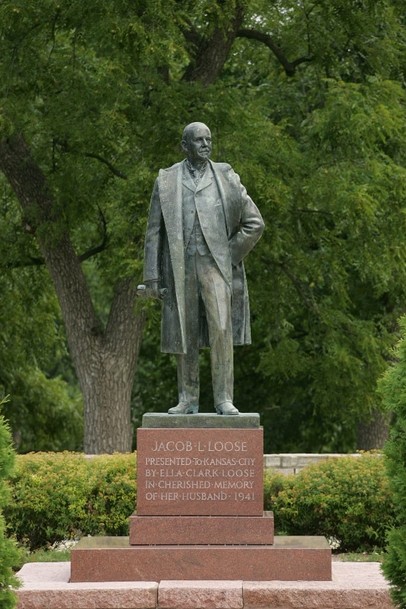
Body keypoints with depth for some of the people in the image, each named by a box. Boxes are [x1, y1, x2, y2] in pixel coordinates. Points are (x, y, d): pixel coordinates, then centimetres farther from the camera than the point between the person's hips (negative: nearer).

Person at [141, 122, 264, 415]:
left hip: (215, 265, -1)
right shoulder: (166, 181, 6)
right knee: (184, 335, 4)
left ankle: (224, 398, -11)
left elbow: (254, 223, 7)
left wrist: (230, 257, 0)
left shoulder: (226, 178, 5)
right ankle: (188, 399, 12)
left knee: (221, 329, -14)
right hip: (180, 267, 1)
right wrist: (151, 276, -1)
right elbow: (154, 231, 6)